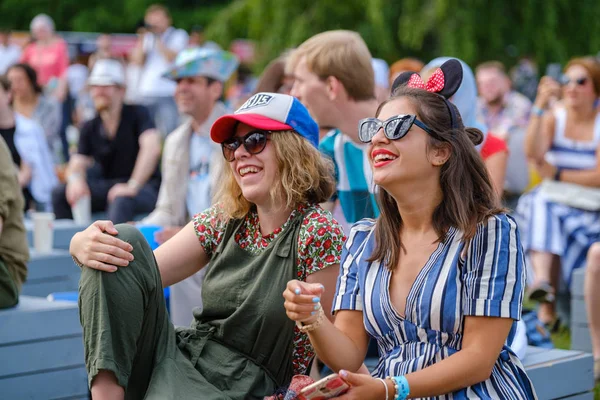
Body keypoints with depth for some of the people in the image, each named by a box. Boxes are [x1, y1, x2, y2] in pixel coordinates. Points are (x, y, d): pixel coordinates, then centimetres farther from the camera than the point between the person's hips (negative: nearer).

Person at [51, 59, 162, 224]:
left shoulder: (137, 114, -6)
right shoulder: (90, 128, 9)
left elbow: (151, 148, -22)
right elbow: (78, 163, 4)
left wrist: (132, 185, -33)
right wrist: (75, 179, -23)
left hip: (144, 188, -5)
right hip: (108, 188, 6)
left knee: (120, 201, -39)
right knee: (60, 193, -13)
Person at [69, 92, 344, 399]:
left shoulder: (319, 233, -9)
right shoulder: (224, 221, 9)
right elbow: (138, 272, 3)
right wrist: (83, 245, -15)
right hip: (179, 359, 7)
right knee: (123, 241, -12)